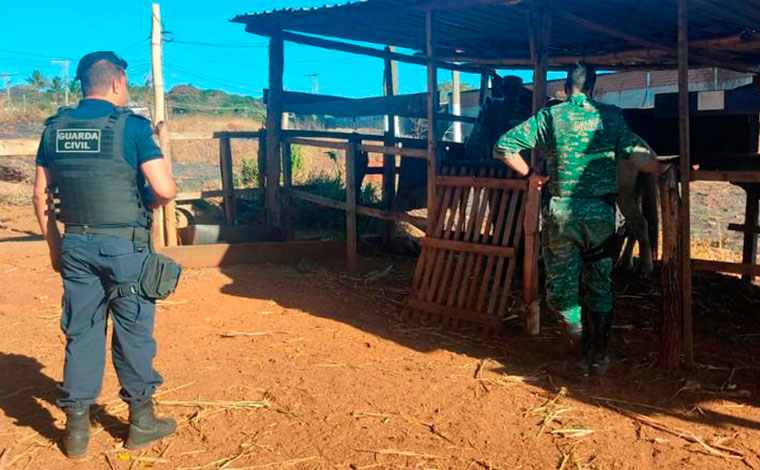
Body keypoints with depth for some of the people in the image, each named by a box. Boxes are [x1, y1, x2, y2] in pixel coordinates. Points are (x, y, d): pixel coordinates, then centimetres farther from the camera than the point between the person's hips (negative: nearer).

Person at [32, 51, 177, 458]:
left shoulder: (55, 128, 6)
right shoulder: (130, 125, -9)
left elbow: (41, 196, 9)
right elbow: (165, 190, -15)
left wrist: (54, 246, 17)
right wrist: (145, 203, 7)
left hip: (75, 245, 4)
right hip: (125, 247, -4)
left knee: (81, 333, 12)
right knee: (133, 333, 8)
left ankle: (77, 430, 18)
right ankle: (141, 423, 20)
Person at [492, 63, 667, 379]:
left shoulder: (550, 116, -1)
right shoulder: (611, 116, 1)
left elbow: (504, 146, -6)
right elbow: (638, 155, -5)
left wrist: (529, 174, 6)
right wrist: (666, 171, 13)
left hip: (561, 212, -2)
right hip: (601, 212, 2)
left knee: (563, 289, 8)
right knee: (599, 287, 15)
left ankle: (576, 362, 13)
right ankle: (599, 357, 21)